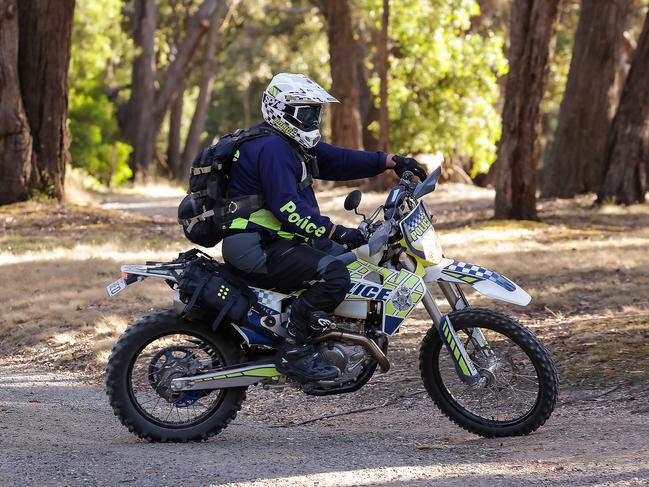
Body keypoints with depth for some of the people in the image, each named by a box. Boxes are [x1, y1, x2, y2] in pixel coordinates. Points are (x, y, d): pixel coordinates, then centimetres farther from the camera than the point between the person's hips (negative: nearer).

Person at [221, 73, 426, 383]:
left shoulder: (291, 145, 18)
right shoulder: (272, 149, -17)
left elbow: (337, 160, 18)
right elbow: (286, 207, -28)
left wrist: (391, 161, 10)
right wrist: (335, 232, -33)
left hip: (277, 239, 12)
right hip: (257, 249, -12)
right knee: (333, 274, -27)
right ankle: (291, 352, -22)